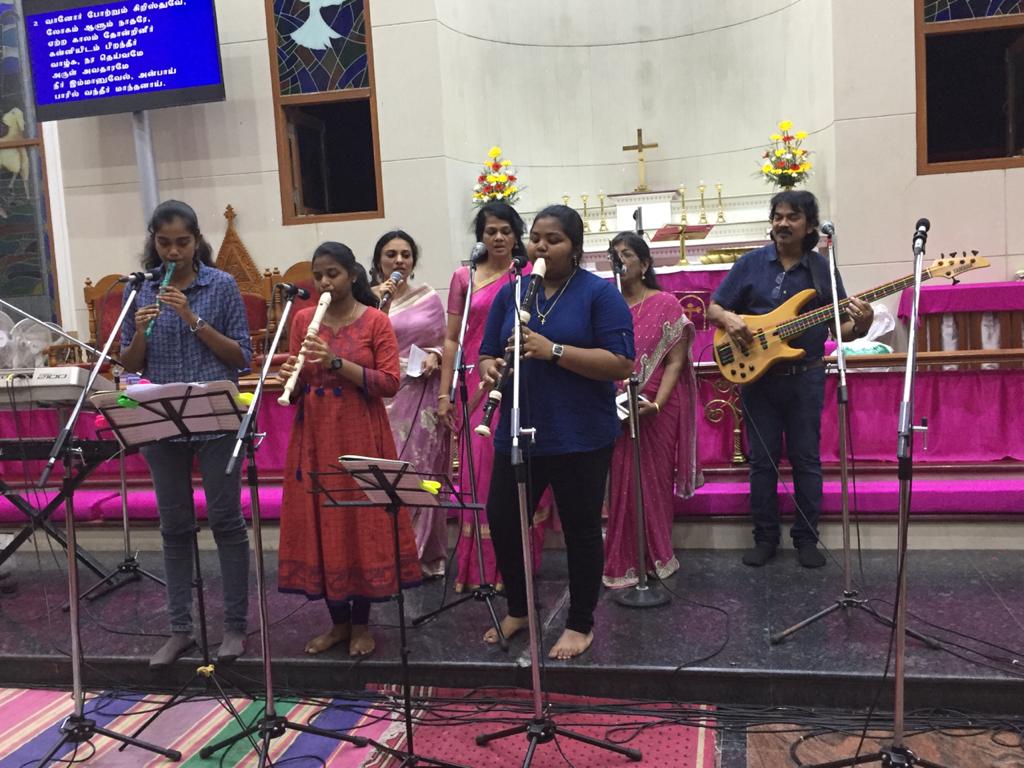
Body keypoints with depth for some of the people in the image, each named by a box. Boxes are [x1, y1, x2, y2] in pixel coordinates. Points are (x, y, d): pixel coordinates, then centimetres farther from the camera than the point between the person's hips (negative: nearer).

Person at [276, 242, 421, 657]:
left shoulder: (375, 321, -3)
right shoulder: (303, 319, 8)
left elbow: (390, 384, -11)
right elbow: (296, 387, 10)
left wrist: (337, 363, -20)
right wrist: (290, 378, -14)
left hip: (359, 438, -3)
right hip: (314, 439, 4)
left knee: (362, 525, 2)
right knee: (320, 525, 7)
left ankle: (361, 623, 18)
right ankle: (338, 621, 23)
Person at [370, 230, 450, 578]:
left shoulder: (429, 297, 8)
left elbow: (444, 343, 13)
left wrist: (434, 356, -7)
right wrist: (378, 305, -11)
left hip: (422, 396, 0)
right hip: (384, 398, 0)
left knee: (422, 474, 3)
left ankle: (426, 555, 15)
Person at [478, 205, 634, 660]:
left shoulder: (600, 293, -6)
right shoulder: (510, 293, 10)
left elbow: (621, 364, -14)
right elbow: (487, 353, 12)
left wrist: (554, 350, -23)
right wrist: (490, 369, -13)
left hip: (580, 437, -5)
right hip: (517, 433, 5)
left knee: (580, 529, 7)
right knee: (501, 520, 10)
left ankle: (580, 625, 27)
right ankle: (517, 610, 34)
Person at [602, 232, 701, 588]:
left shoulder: (666, 304, -2)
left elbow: (675, 361, -5)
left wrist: (656, 404, -18)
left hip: (657, 409, -2)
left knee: (654, 482, 5)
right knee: (620, 483, 5)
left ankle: (656, 559, 20)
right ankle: (623, 562, 16)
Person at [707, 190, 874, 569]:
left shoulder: (822, 269, 3)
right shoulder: (751, 263, 2)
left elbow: (840, 329, 3)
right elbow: (713, 308, 5)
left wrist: (860, 325, -19)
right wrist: (728, 319, -17)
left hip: (805, 377, 0)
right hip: (756, 375, 0)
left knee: (806, 459, 6)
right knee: (762, 460, 6)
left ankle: (806, 538, 19)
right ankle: (765, 537, 18)